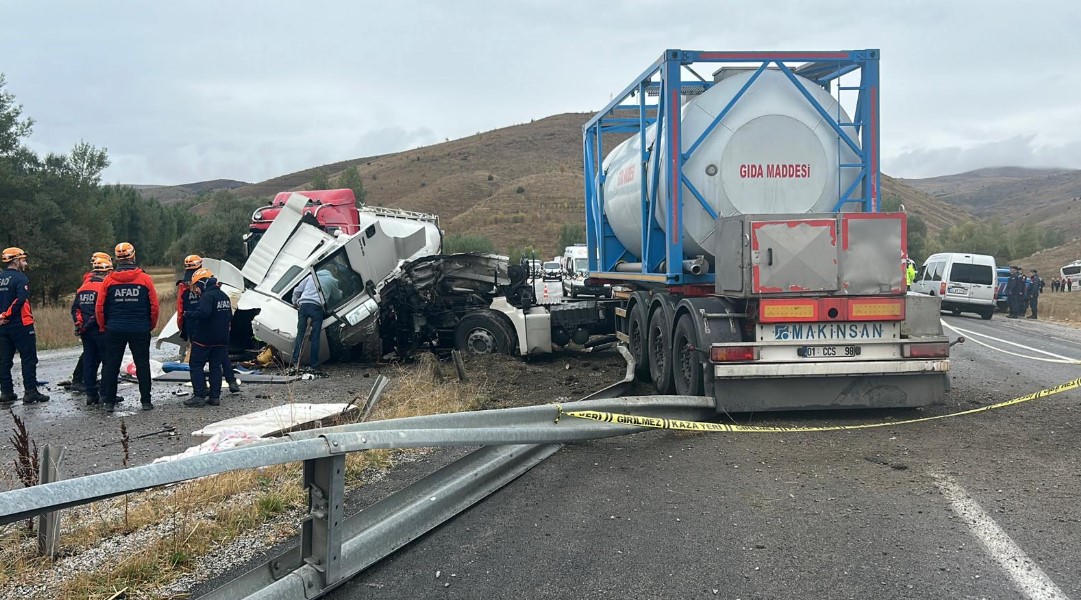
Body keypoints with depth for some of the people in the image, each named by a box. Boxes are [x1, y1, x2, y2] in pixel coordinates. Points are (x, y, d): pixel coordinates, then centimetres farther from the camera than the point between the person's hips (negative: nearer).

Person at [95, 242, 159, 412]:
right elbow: (154, 306, -2)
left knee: (111, 365, 9)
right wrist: (151, 326, 12)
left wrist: (103, 327, 14)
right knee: (142, 365, 8)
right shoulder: (145, 279, -5)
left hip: (114, 330, 1)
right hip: (140, 330, -1)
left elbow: (99, 307, 0)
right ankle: (146, 401, 9)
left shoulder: (108, 280, -3)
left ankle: (109, 402, 11)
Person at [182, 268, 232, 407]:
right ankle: (215, 396, 10)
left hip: (204, 339, -8)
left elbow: (203, 313, -29)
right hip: (221, 340, 8)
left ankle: (199, 396, -4)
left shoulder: (208, 296, -16)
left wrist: (188, 314, -15)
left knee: (196, 365, 1)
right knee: (216, 366, 10)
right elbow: (230, 317, 20)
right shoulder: (224, 296, 13)